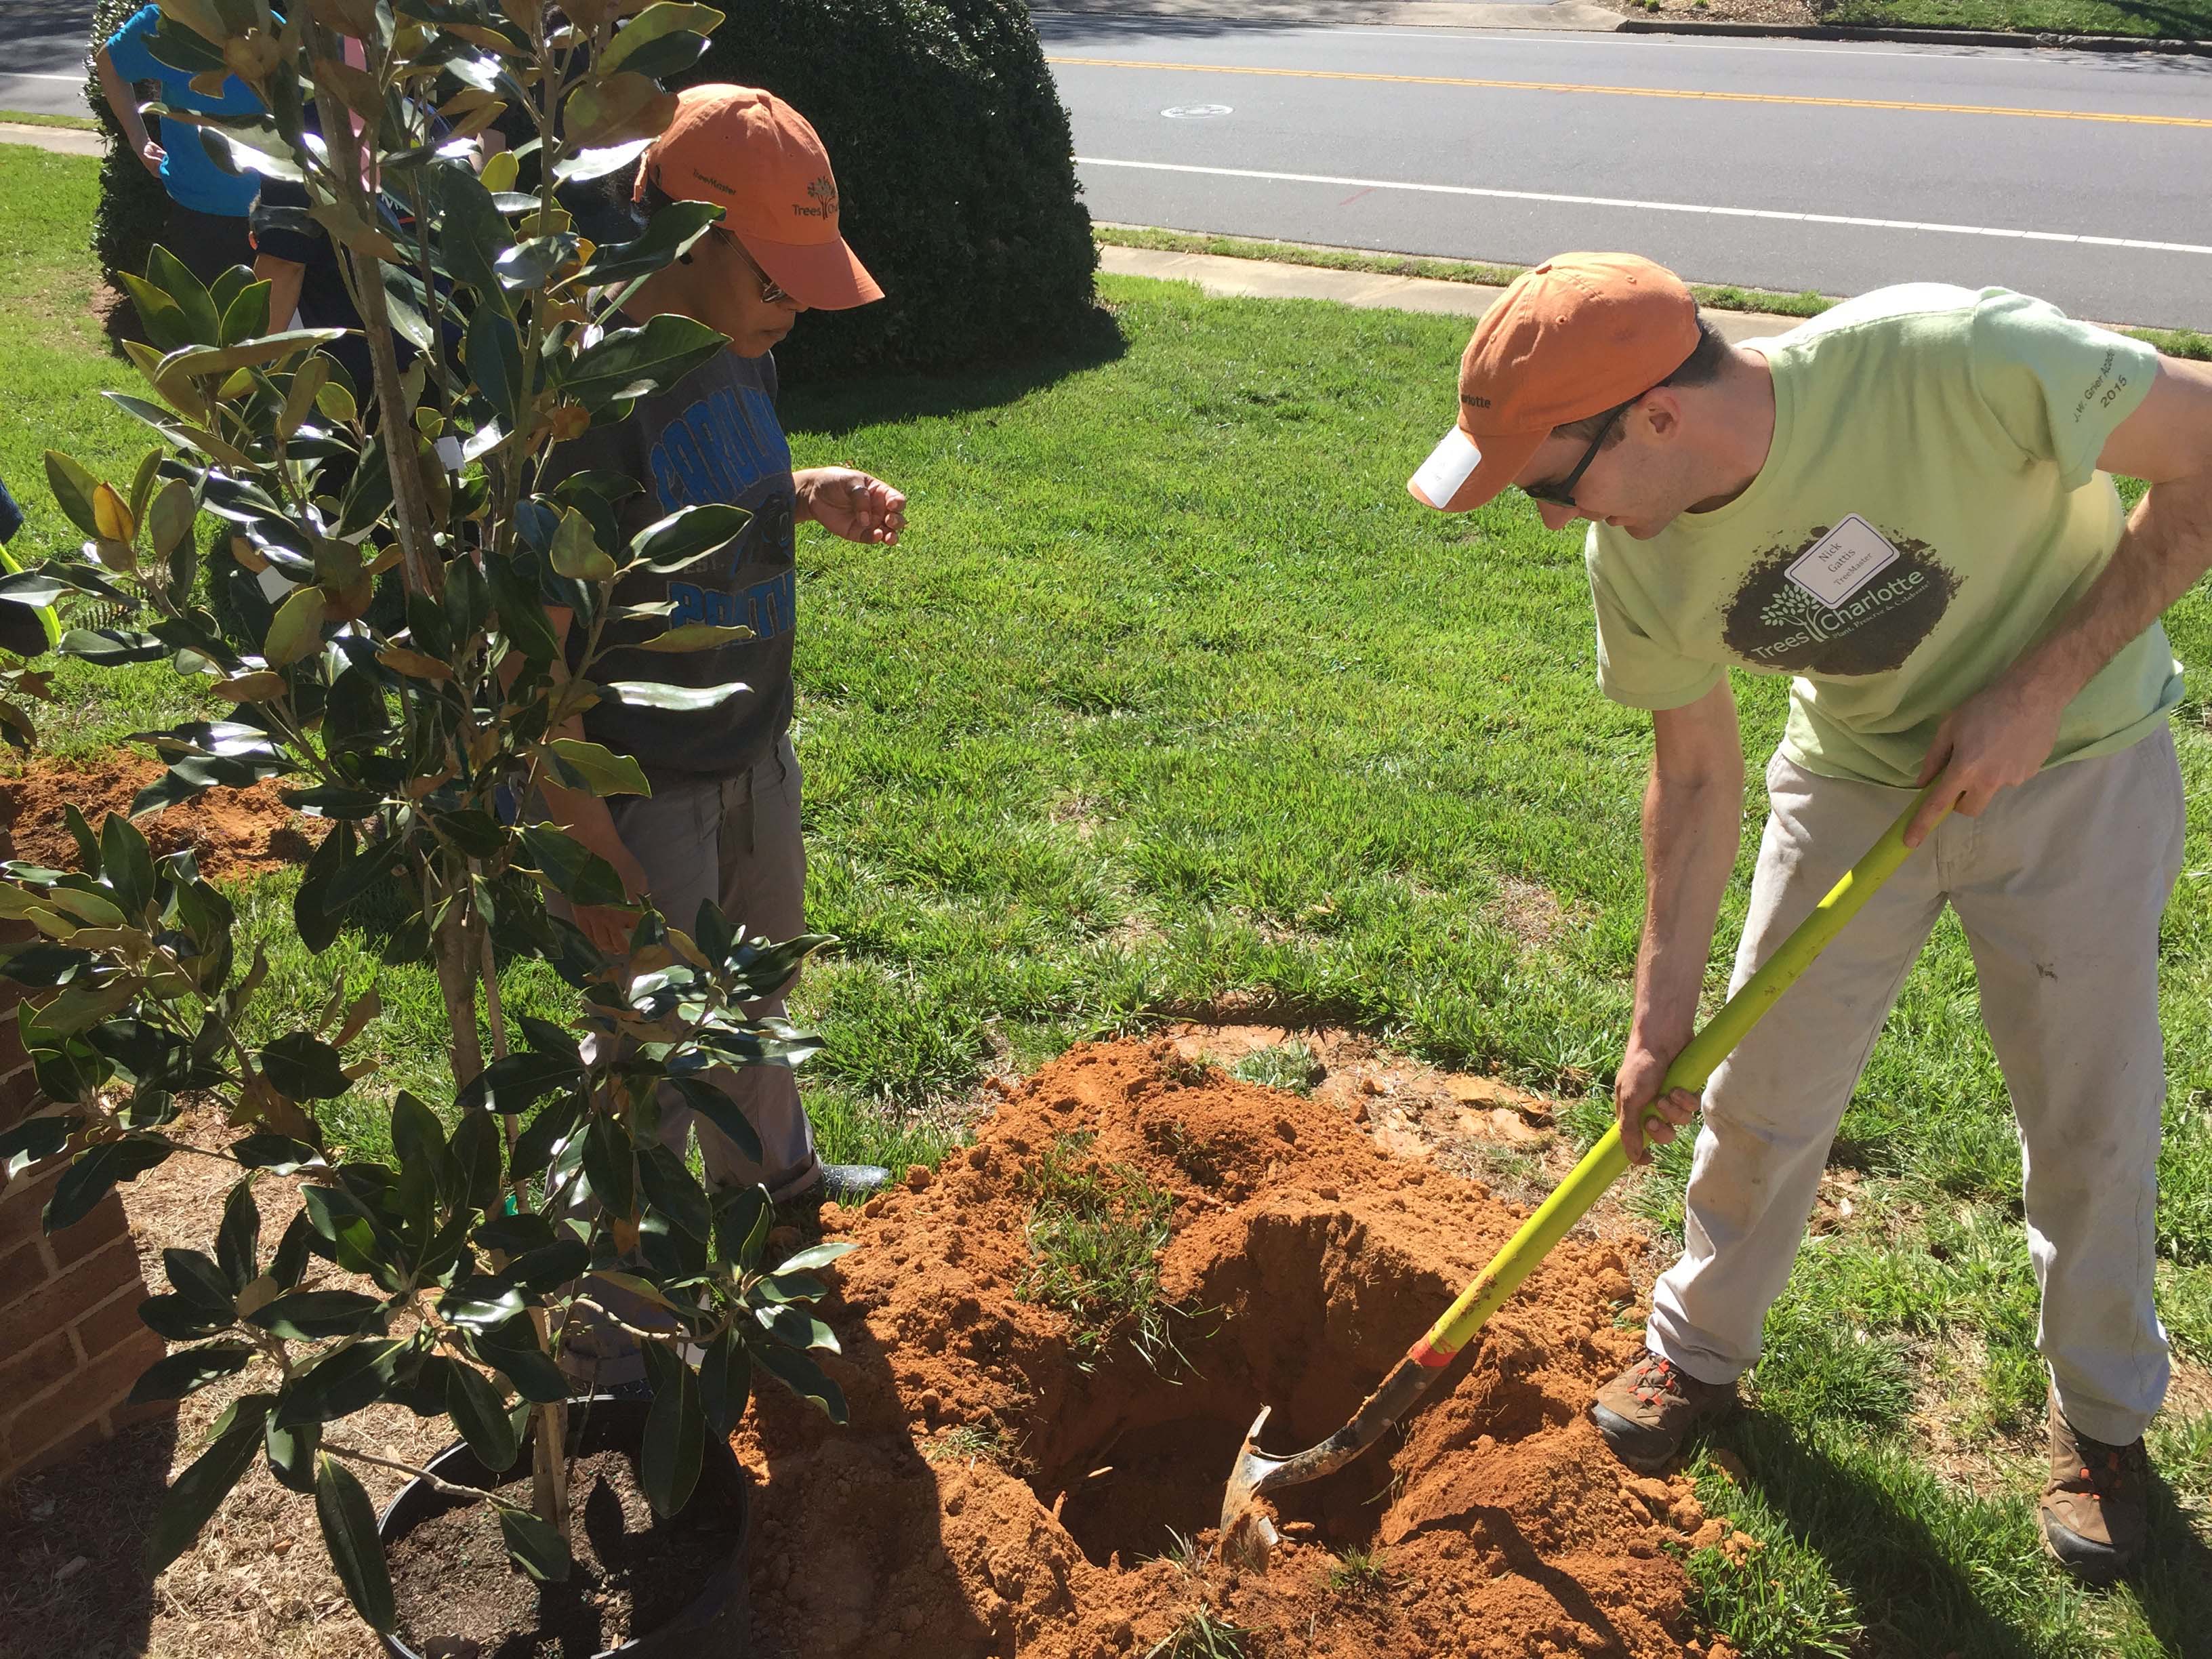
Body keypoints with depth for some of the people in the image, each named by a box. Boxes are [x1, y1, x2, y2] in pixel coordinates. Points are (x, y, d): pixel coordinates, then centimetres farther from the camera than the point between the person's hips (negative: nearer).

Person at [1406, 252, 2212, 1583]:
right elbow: (1697, 777, -7)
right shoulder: (1637, 559, -20)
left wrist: (2039, 687, -27)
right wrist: (1662, 1019, -5)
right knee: (1759, 1097, 8)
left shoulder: (1960, 363, -36)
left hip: (2078, 766, -2)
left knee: (2093, 1123, 8)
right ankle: (1702, 1348, 35)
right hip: (1855, 780, 3)